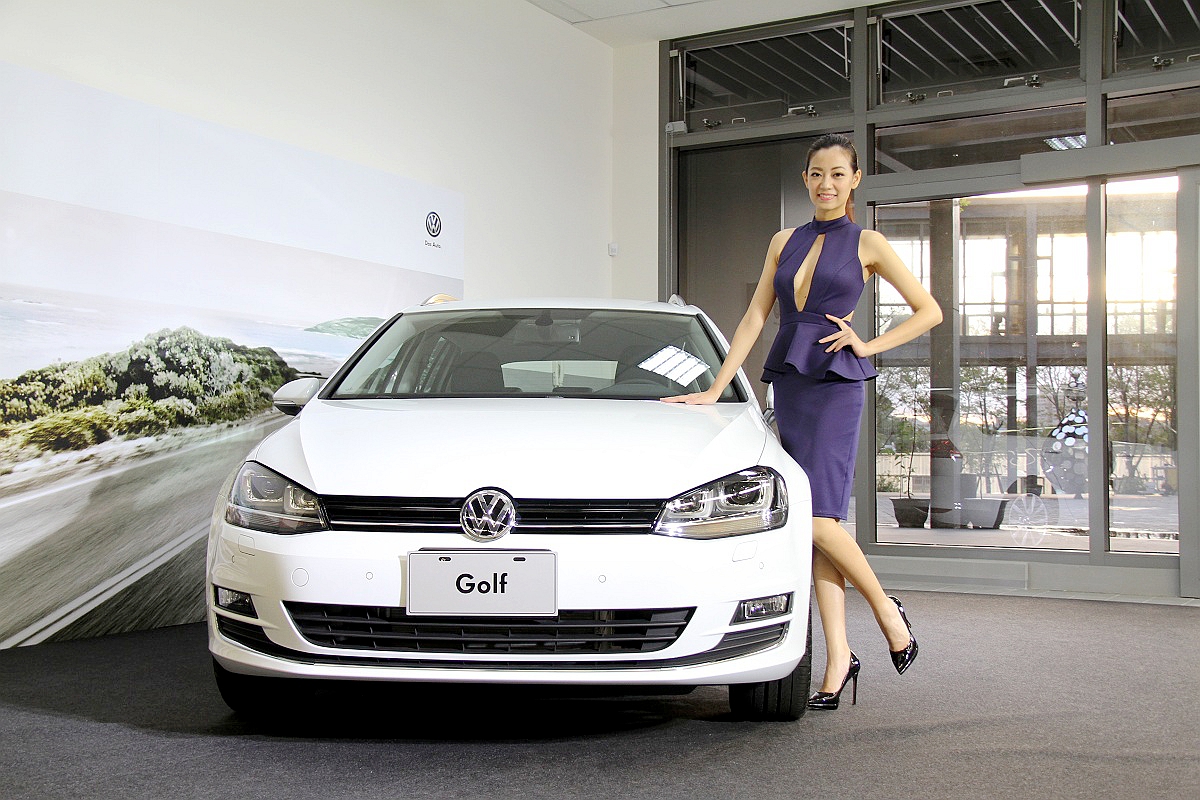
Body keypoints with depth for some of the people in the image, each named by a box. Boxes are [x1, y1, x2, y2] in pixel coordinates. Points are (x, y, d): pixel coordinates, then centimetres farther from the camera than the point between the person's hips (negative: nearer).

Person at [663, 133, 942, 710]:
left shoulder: (867, 244, 4)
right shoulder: (784, 242, 15)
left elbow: (929, 311, 6)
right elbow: (754, 319, 12)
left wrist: (869, 345, -4)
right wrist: (715, 389, 6)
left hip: (836, 385, -4)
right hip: (789, 383, 5)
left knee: (817, 518, -16)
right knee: (819, 529, 2)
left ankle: (886, 609, 7)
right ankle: (838, 658, 5)